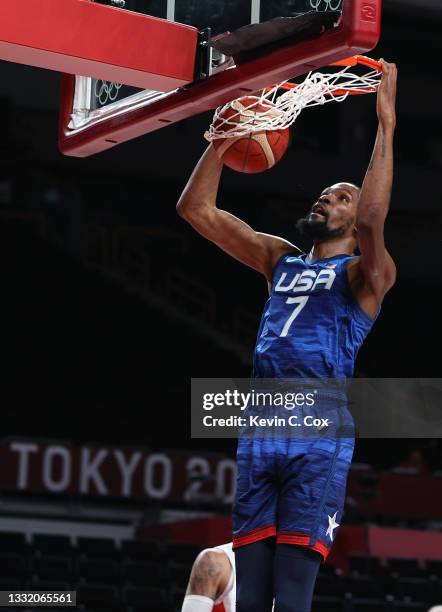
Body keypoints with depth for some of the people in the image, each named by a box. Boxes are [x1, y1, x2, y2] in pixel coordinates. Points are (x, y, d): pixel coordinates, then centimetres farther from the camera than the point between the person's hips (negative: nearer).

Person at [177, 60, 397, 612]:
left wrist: (386, 124, -17)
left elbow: (372, 221, -18)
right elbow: (196, 209, 18)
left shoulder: (365, 273, 6)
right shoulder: (279, 260, 22)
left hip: (320, 433, -6)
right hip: (260, 431, 6)